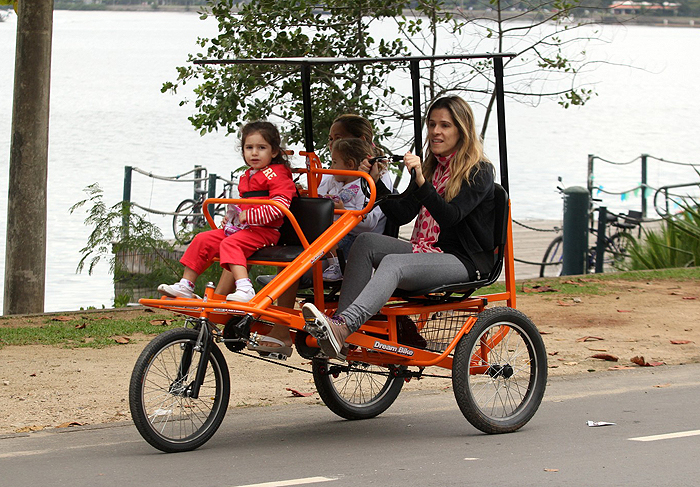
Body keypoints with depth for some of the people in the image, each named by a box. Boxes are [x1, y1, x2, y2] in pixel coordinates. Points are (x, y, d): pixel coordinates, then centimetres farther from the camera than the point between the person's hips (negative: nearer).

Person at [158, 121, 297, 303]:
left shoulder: (276, 174, -9)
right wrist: (231, 217, 12)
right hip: (241, 228, 9)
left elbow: (280, 205, -24)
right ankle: (185, 285, 11)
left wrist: (248, 216, -24)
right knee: (202, 240, 5)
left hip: (264, 231, -9)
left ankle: (245, 289, -47)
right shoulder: (246, 177, 19)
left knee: (230, 244, -33)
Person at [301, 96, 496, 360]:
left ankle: (342, 327, -57)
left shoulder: (479, 172, -4)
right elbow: (402, 214, 9)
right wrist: (376, 181, -4)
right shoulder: (432, 168, 20)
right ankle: (339, 333, -35)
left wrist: (422, 183, -33)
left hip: (464, 261, -7)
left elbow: (450, 217, -20)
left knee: (393, 263, -34)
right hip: (428, 253, 7)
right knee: (366, 242, -18)